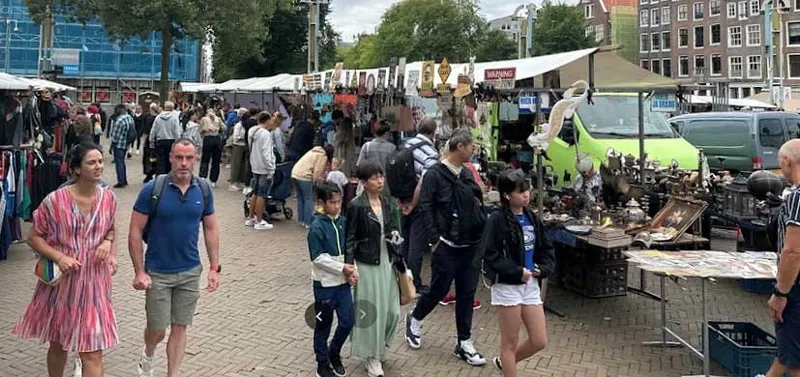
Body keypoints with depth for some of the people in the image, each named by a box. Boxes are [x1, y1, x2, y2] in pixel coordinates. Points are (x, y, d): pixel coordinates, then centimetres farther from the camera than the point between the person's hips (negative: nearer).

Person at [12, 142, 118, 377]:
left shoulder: (108, 198, -3)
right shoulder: (55, 200, -14)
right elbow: (34, 238, -5)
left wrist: (108, 243, -7)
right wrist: (59, 257, -20)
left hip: (93, 283, 1)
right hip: (61, 282, -1)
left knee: (93, 352, -3)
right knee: (58, 344, 18)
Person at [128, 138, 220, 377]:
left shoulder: (203, 190, -2)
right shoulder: (153, 189, -13)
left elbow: (211, 229, 6)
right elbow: (135, 232, -9)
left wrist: (214, 268, 2)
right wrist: (139, 272, -12)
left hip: (190, 272, 3)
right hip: (158, 273, -2)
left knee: (179, 328, 9)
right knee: (157, 329, 6)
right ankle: (148, 357, 39)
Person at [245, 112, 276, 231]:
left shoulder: (252, 132, 9)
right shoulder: (266, 133, -18)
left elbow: (252, 149, 12)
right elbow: (266, 153, -21)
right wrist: (271, 169, -18)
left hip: (255, 167, 9)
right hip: (264, 168, -9)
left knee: (256, 193, 18)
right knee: (262, 195, -2)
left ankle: (250, 218, 26)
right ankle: (259, 221, 3)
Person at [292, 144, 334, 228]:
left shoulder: (315, 151, 23)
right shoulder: (323, 156, -3)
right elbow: (317, 171, -10)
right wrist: (313, 182, -2)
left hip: (295, 173, 9)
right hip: (304, 176, -9)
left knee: (300, 198, 17)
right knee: (309, 200, -1)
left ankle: (301, 220, 23)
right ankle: (308, 222, 1)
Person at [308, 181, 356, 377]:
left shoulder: (343, 222, 3)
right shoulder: (317, 227, -15)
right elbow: (318, 258, -17)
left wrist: (352, 269, -6)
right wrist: (342, 268, -16)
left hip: (343, 282, 5)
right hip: (325, 284, -5)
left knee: (348, 321, 7)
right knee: (324, 325, 8)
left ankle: (334, 353, 32)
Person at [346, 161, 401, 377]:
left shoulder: (385, 201, 5)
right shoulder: (356, 206, -14)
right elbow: (349, 239, -12)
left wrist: (395, 234, 1)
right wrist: (349, 267, -18)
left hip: (387, 262, 6)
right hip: (367, 265, -6)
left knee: (392, 310, 11)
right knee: (371, 312, 3)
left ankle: (381, 347, 36)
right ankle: (372, 357, 20)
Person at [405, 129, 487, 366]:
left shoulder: (467, 175, 12)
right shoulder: (434, 174, -9)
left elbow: (479, 206, 16)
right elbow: (425, 209, -12)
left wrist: (483, 235, 7)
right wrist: (434, 240, -16)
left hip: (471, 246, 6)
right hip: (447, 247, -6)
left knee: (467, 294, 9)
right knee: (439, 290, 4)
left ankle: (464, 344, 18)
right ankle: (414, 320, 32)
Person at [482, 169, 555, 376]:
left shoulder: (532, 218, 8)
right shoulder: (497, 220, -13)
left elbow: (547, 248, 15)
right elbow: (490, 257, -18)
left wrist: (543, 268, -3)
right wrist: (517, 272, -23)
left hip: (531, 285, 7)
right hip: (507, 286, -6)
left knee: (539, 341, 10)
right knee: (510, 343, 5)